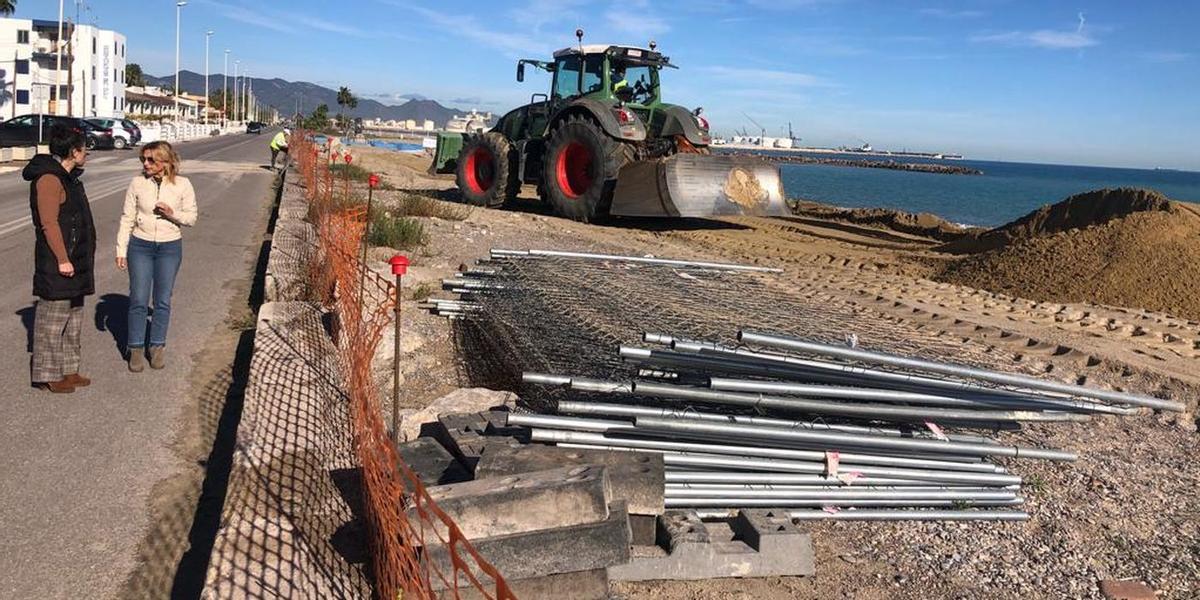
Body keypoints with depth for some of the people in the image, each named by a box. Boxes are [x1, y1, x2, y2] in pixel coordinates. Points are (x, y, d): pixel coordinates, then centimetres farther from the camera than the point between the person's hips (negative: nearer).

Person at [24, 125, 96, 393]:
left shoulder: (68, 177, 16)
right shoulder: (49, 179, -15)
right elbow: (49, 223, -20)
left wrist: (83, 258, 22)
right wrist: (62, 259, -22)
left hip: (75, 260, 10)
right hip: (57, 263, -10)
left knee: (73, 316, 16)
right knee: (53, 318, -2)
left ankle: (68, 370, 25)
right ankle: (47, 374, 7)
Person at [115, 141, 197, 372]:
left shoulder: (182, 184, -5)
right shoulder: (137, 183, -3)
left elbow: (191, 217, 1)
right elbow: (127, 218, 1)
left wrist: (172, 213, -19)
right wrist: (121, 250, -1)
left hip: (170, 247, 0)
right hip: (140, 246, 0)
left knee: (162, 301, 8)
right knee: (138, 301, 1)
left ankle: (157, 347, 22)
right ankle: (136, 349, 14)